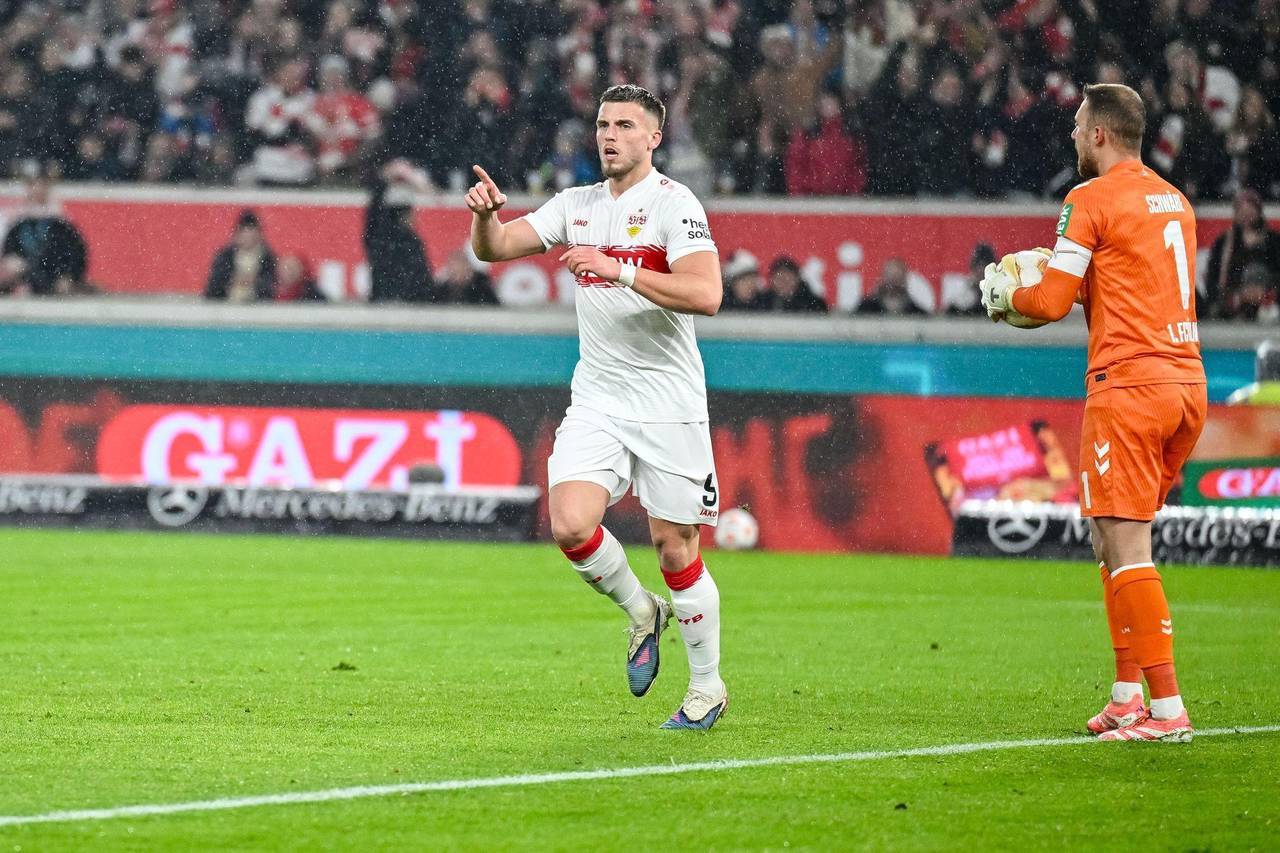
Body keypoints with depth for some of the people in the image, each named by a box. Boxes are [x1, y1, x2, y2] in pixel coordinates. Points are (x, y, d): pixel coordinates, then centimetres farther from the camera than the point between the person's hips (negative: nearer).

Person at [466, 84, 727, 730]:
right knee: (571, 526, -15)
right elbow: (493, 248, 6)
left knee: (674, 549, -1)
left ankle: (707, 688, 18)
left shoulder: (673, 204, -9)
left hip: (668, 406, -4)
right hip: (595, 403, 4)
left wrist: (620, 270, -31)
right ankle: (641, 613, 14)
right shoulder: (576, 205, 9)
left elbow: (705, 294, -23)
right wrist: (485, 214, -17)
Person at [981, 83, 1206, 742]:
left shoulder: (1091, 200, -7)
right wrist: (1083, 283, 26)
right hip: (1187, 382, 8)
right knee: (1111, 540, 17)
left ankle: (1167, 707, -13)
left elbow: (1052, 301, -7)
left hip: (1129, 384, -8)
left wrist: (1003, 295, 12)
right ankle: (1128, 693, 15)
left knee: (1126, 547, -8)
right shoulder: (1175, 200, 17)